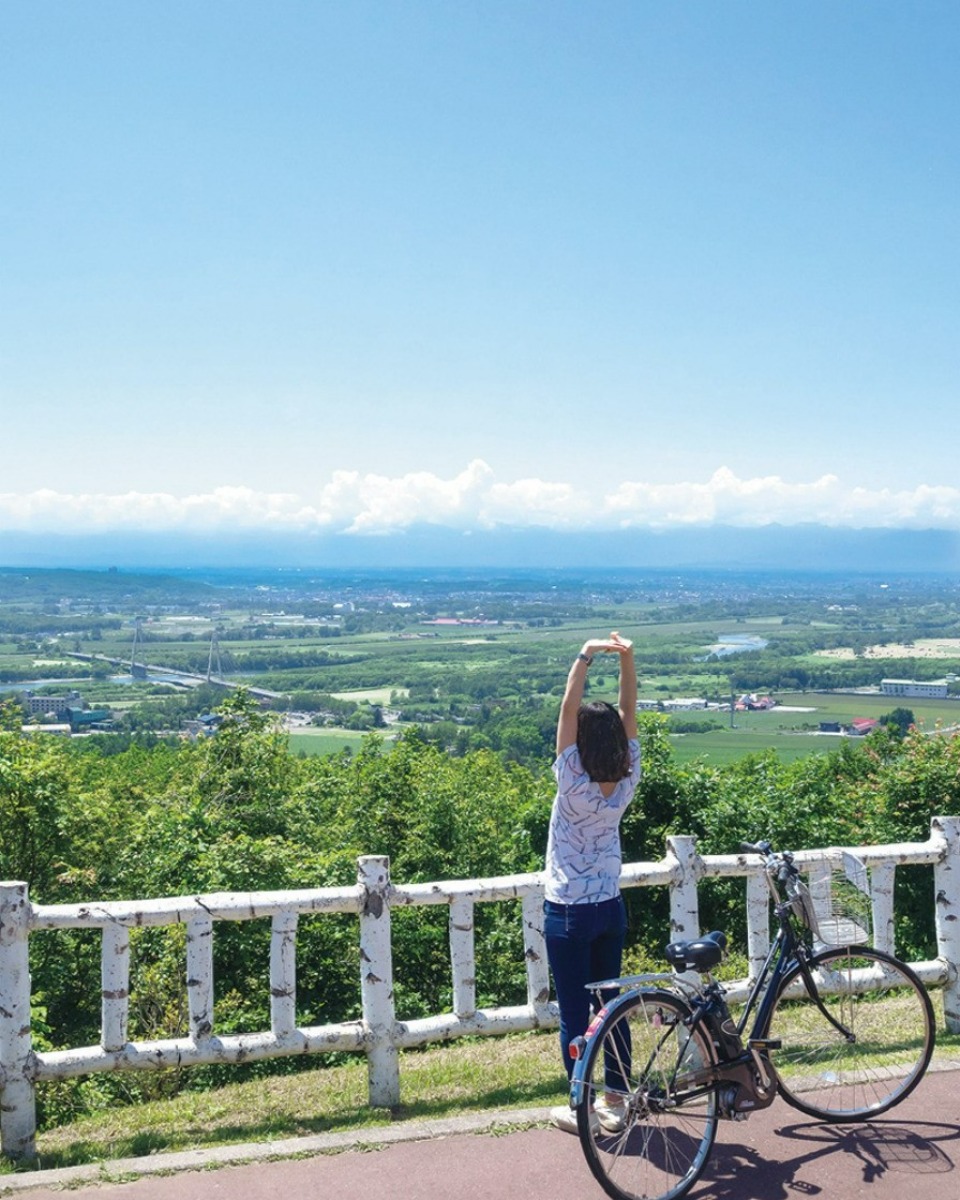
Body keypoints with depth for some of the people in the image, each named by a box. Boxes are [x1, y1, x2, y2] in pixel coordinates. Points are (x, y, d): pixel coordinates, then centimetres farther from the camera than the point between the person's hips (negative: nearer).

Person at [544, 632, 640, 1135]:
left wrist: (586, 656, -23)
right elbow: (628, 712, -5)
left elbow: (568, 710, -23)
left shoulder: (574, 785, -21)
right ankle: (614, 1102, 25)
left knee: (574, 1014, 5)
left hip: (568, 913, -5)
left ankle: (582, 1109, 15)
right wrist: (626, 658, -13)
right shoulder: (626, 783, -8)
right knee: (610, 1004, 16)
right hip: (611, 907, 5)